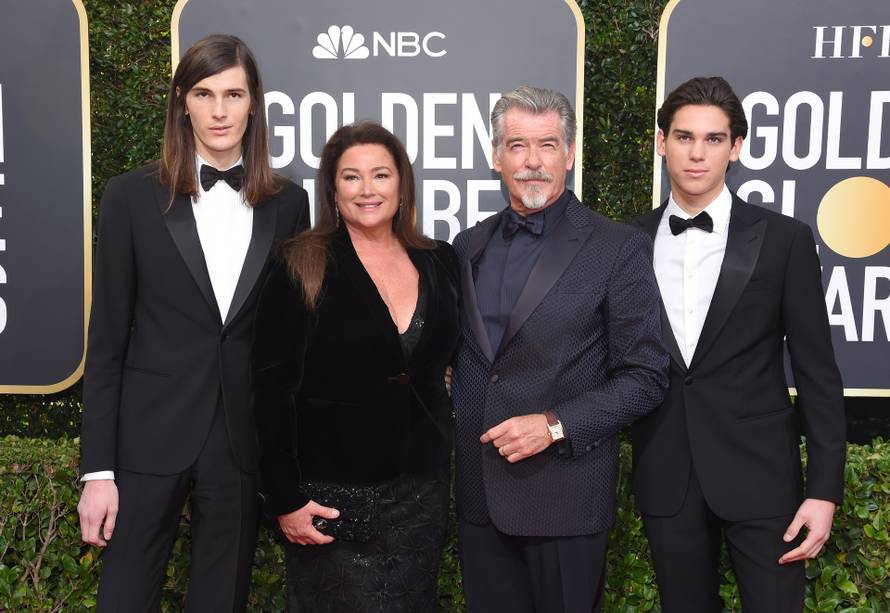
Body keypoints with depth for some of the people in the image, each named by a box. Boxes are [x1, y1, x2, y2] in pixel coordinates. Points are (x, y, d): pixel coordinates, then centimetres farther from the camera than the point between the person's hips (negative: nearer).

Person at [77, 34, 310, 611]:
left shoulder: (287, 203, 3)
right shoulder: (132, 196, -2)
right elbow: (107, 338, -2)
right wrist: (97, 470, -5)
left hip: (245, 439, 2)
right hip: (151, 435, -1)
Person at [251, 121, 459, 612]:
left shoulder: (439, 263, 3)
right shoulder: (302, 268, -9)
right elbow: (273, 389, -10)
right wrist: (285, 499, -12)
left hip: (421, 488, 4)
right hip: (331, 493, -4)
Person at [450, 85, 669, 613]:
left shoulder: (620, 248, -7)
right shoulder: (470, 246, 9)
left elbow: (645, 378, -9)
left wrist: (555, 425, -17)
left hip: (566, 494, -4)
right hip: (480, 493, 4)